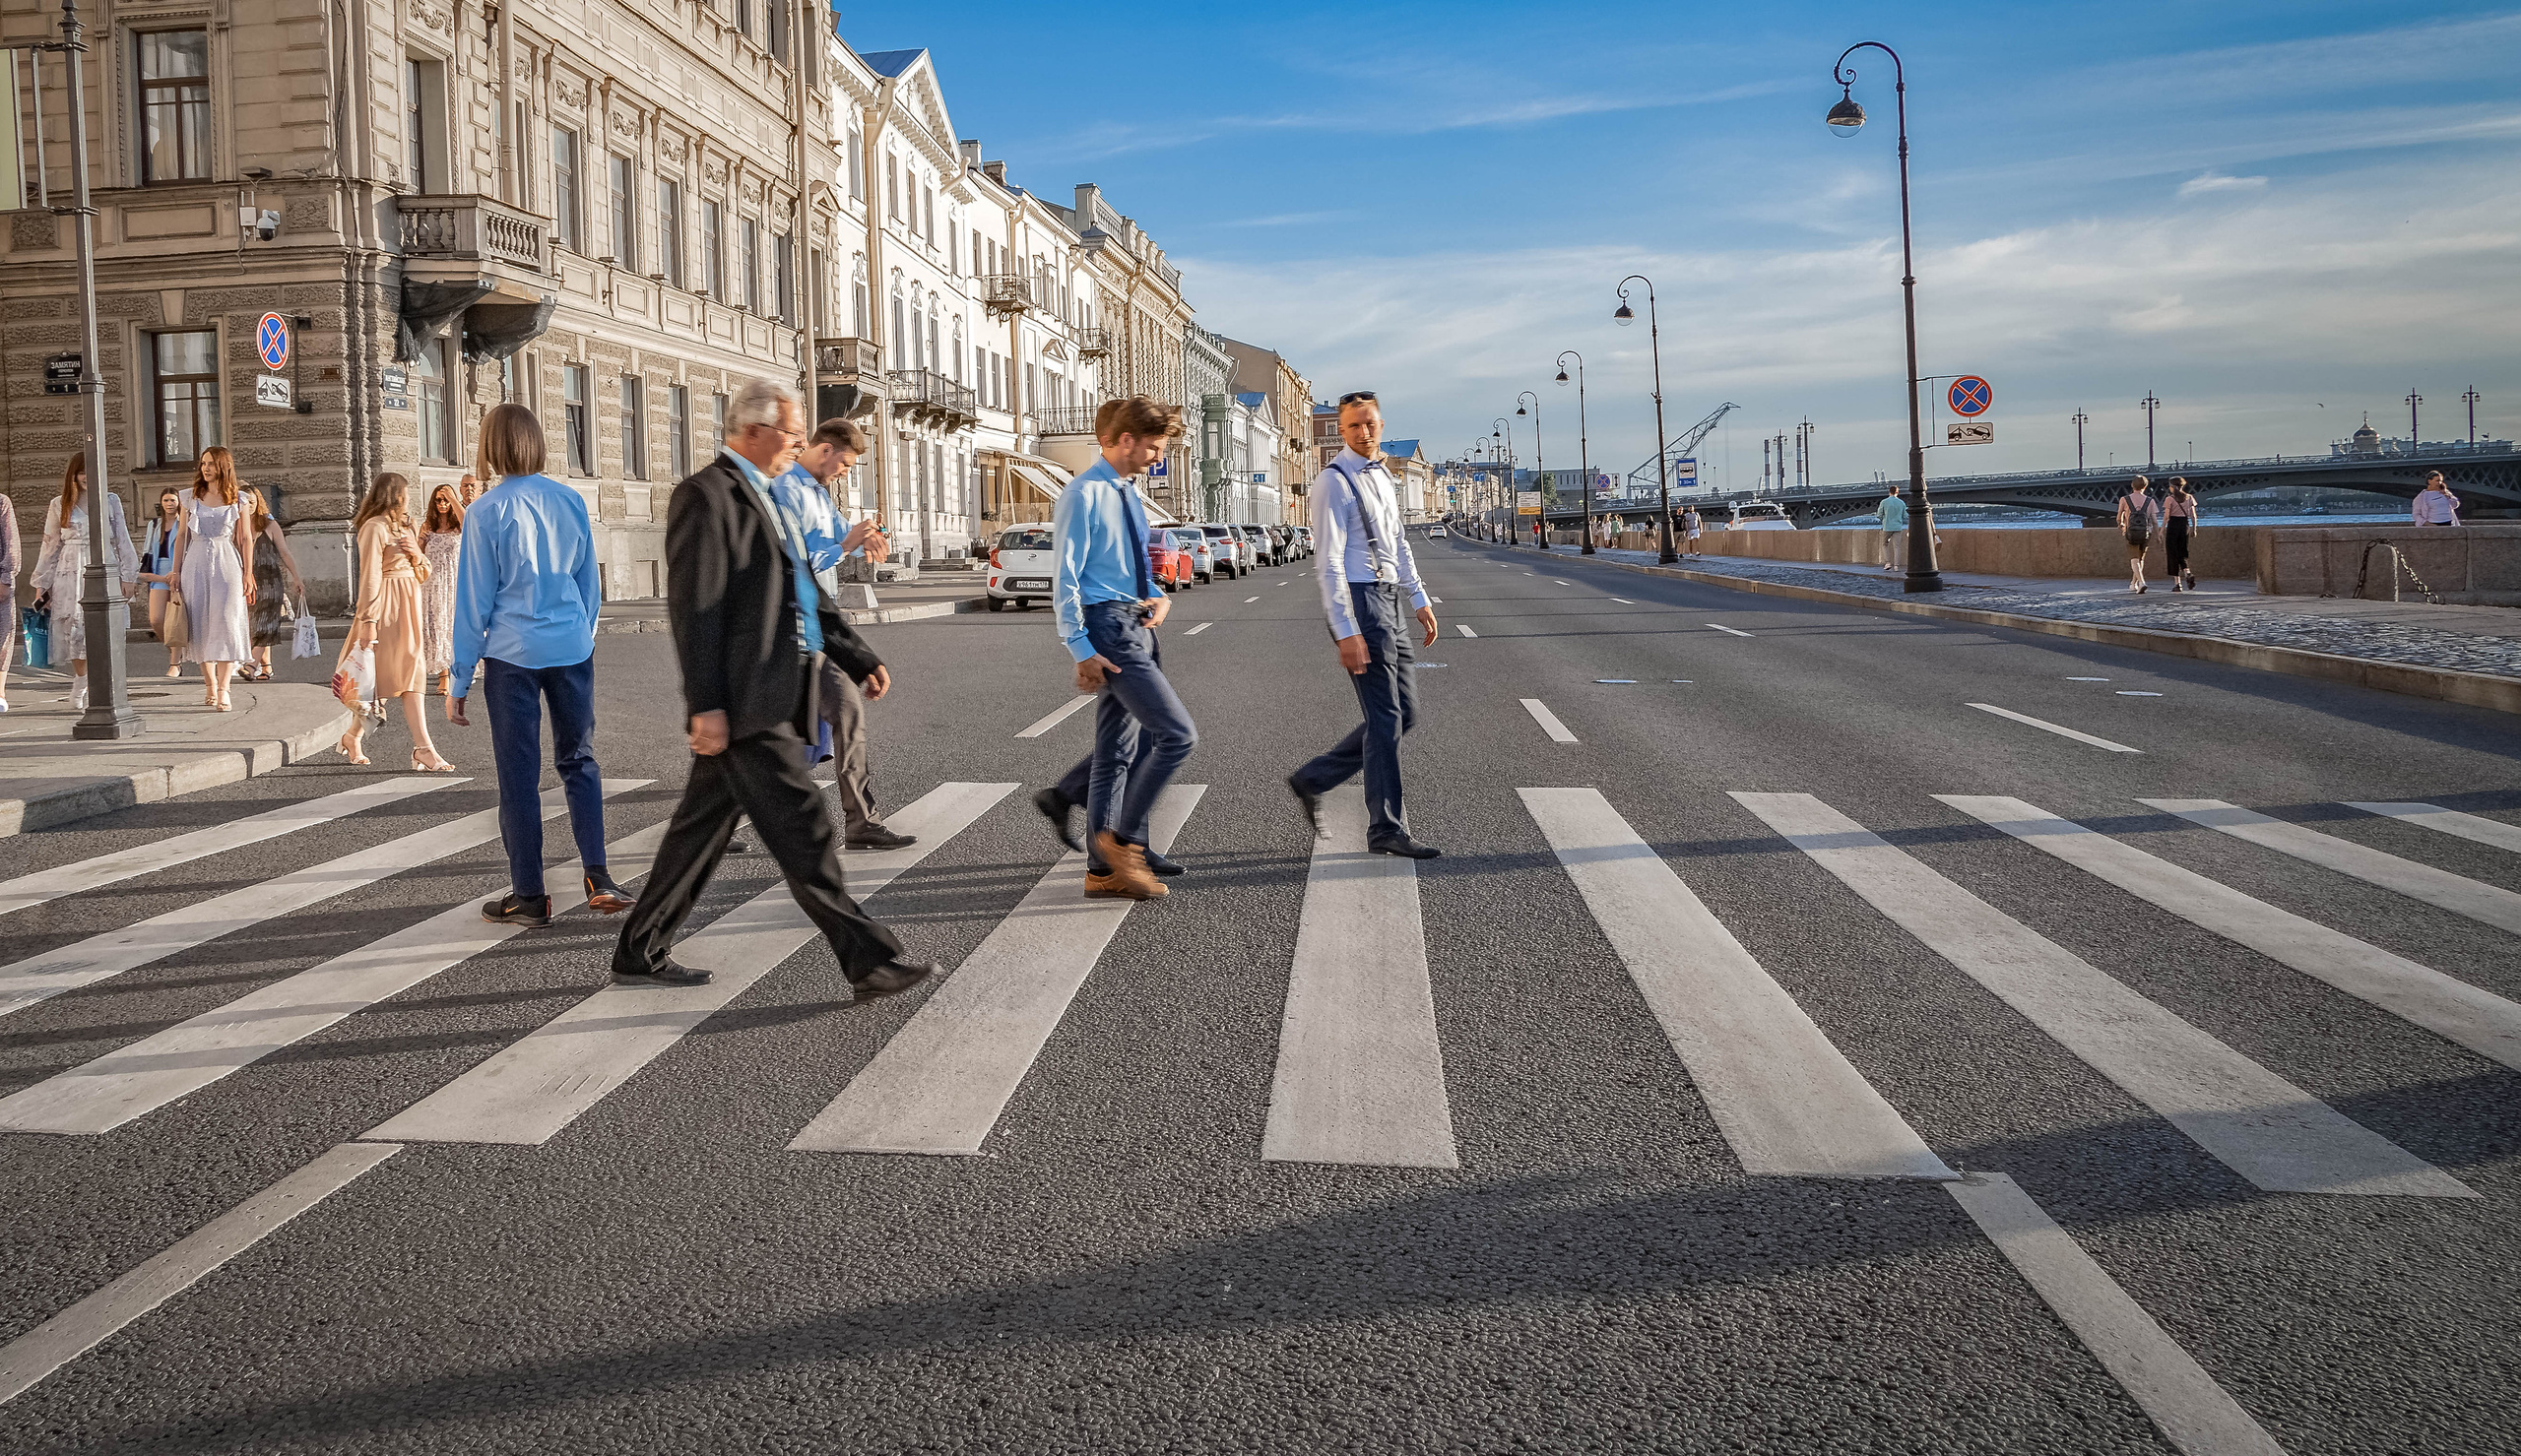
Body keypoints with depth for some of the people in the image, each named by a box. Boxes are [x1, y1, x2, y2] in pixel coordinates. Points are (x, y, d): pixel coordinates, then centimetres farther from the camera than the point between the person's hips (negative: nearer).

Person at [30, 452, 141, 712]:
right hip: (71, 574, 1)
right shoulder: (59, 505, 10)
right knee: (74, 630, -5)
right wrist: (41, 585, 12)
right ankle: (80, 680, 14)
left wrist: (128, 576, 3)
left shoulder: (111, 501, 9)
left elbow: (122, 540, 10)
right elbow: (51, 546, 13)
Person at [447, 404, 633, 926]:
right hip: (572, 648, 4)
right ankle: (597, 878, 7)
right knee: (579, 760, 13)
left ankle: (529, 895, 11)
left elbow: (474, 602, -6)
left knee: (518, 772, 4)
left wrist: (458, 682, 1)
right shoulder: (571, 501, 3)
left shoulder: (487, 512, -8)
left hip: (513, 653, -3)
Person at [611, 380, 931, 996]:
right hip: (744, 700, -10)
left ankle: (640, 951, 25)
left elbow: (807, 593, 25)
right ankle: (869, 962, -5)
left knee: (702, 826, 15)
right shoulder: (705, 494, -10)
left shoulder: (761, 495, 21)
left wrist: (859, 659, 18)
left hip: (772, 695, 10)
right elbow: (693, 607, -16)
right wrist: (706, 705, -19)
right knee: (802, 832, -8)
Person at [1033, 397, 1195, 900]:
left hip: (1136, 626, 9)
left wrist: (1159, 597, 6)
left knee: (1121, 746, 13)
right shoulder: (1083, 495, -12)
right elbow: (1065, 579, -14)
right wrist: (1081, 649, -19)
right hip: (1108, 630, -9)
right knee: (1178, 734, -14)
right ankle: (1121, 840, -4)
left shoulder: (1129, 495, 16)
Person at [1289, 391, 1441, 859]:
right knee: (1385, 717, -5)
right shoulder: (1334, 481, -11)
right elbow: (1330, 562, -17)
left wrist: (1419, 600, 20)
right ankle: (1386, 829, 4)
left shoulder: (1381, 475, 16)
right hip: (1358, 601, -9)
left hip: (1390, 601, 9)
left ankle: (1313, 779, 20)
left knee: (1404, 714, 11)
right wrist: (1347, 632, -22)